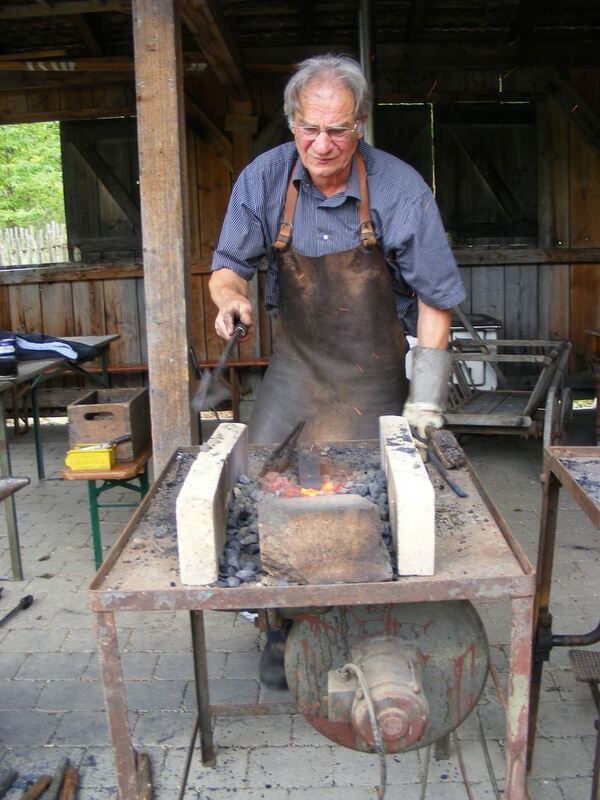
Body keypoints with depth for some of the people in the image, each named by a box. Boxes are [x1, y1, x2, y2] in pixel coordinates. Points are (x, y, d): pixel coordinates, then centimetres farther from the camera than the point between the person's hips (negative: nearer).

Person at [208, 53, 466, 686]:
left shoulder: (399, 189, -17)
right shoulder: (263, 179, -10)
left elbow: (434, 295, -9)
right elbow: (229, 264, 1)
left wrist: (426, 395, -12)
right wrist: (230, 295, -24)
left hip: (371, 372, -2)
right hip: (295, 360, 3)